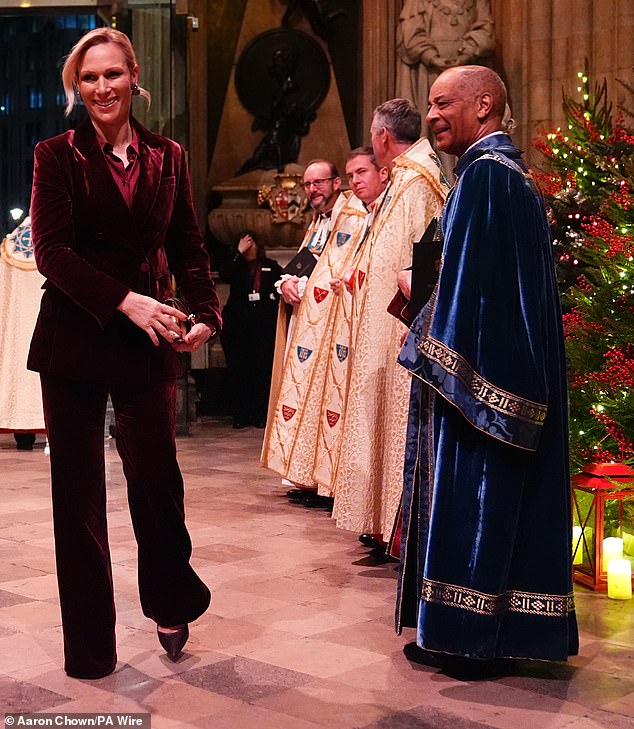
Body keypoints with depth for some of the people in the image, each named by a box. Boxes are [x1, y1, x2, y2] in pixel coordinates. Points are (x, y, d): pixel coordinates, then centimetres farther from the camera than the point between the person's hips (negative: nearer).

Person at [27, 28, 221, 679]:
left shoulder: (167, 158, 10)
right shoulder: (58, 156, 2)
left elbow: (188, 249, 9)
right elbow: (50, 250, -8)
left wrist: (204, 313, -9)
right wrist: (126, 299, -19)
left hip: (148, 338, 1)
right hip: (73, 338, -1)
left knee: (156, 477, -2)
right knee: (78, 492, 3)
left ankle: (171, 605, 26)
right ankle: (90, 645, 17)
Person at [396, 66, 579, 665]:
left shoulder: (483, 173, -14)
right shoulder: (511, 172, 16)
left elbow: (468, 279, -19)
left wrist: (443, 362, -15)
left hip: (480, 363, -10)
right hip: (517, 365, 10)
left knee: (470, 492, -3)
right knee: (498, 495, 13)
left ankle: (465, 635, 5)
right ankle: (505, 630, 21)